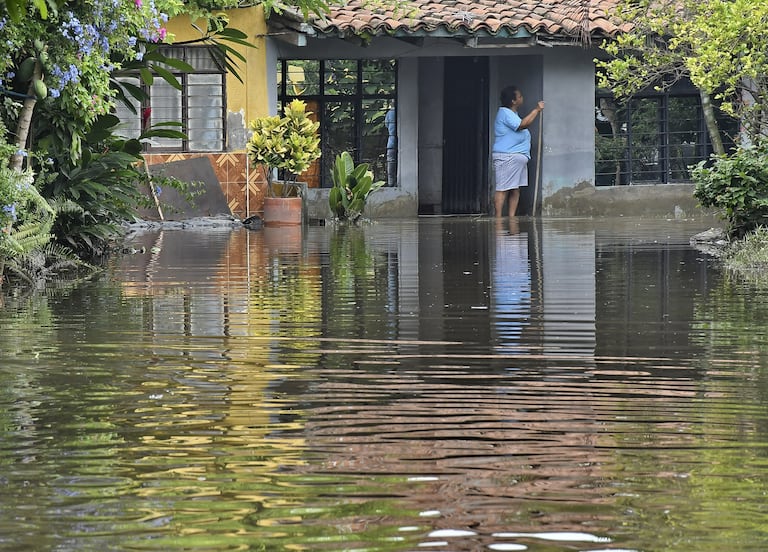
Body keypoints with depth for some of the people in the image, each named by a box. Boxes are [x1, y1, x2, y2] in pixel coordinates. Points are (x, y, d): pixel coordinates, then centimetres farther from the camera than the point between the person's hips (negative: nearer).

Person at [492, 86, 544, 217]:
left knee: (515, 190, 8)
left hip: (518, 157, 11)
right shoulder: (505, 113, -12)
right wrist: (537, 110, -15)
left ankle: (512, 217, 9)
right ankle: (498, 218, -12)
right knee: (503, 189, -11)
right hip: (507, 157, -11)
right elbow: (522, 124, -21)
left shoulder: (511, 113, 21)